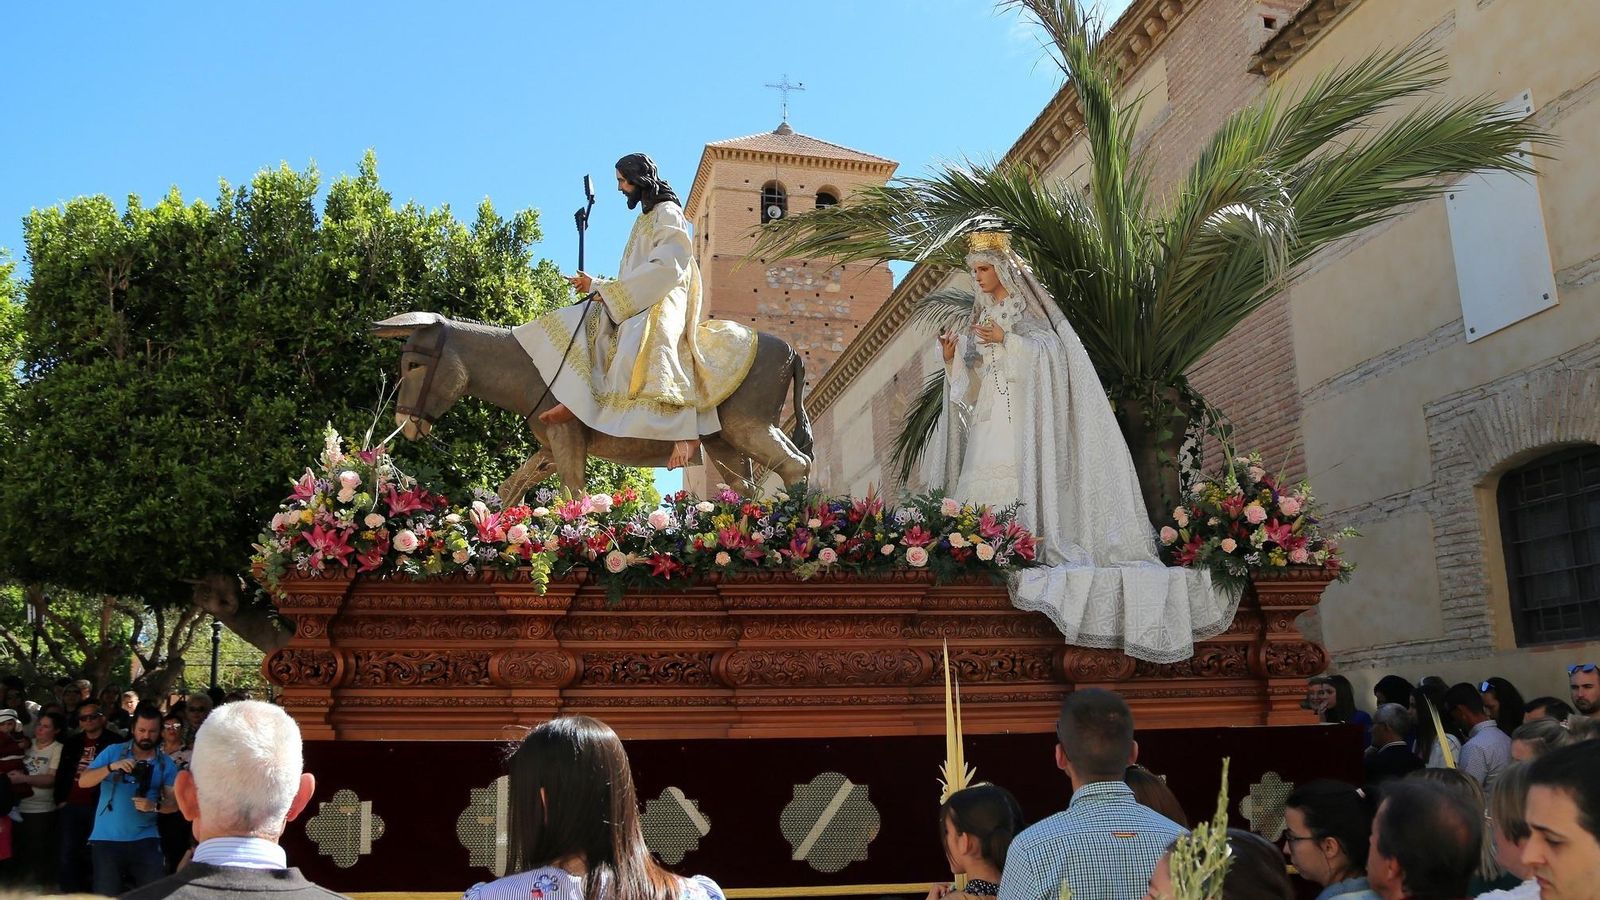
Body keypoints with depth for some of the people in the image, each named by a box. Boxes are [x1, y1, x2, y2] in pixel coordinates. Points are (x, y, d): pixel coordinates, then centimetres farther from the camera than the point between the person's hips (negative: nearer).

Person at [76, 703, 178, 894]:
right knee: (107, 894, 4)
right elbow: (83, 781, -6)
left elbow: (174, 802, 2)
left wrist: (155, 806, -19)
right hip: (107, 839, -1)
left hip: (145, 839, 1)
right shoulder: (113, 752, 1)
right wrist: (111, 767, -22)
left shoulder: (166, 764, 4)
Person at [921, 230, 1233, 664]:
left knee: (1014, 481, -16)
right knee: (980, 480, -7)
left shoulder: (1027, 307, 2)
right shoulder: (979, 314, 18)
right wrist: (952, 357, -4)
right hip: (986, 413, 6)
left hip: (1020, 414, -5)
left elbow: (1048, 350, -11)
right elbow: (968, 380, 15)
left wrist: (1006, 339, -20)